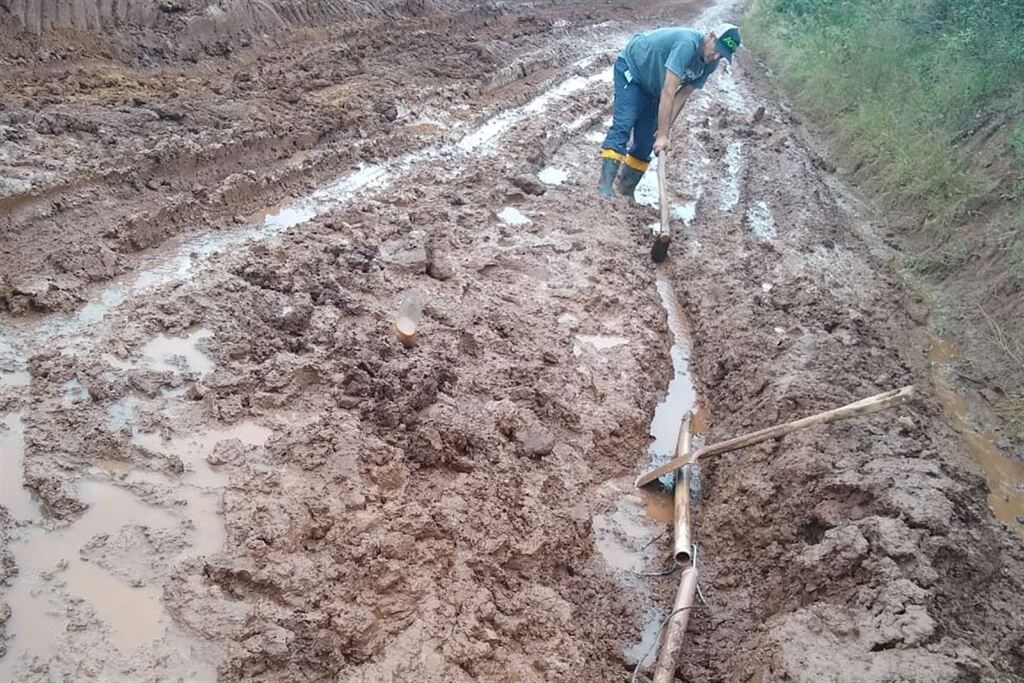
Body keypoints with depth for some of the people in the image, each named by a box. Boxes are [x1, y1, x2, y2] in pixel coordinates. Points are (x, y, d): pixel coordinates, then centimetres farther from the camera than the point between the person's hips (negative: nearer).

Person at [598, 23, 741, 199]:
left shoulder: (710, 64, -11)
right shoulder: (687, 43, -36)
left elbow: (683, 94, -9)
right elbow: (668, 92, -39)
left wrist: (664, 130, -19)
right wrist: (663, 134, -40)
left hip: (652, 87, 8)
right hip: (631, 67, -7)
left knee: (645, 143, 0)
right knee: (623, 125, -24)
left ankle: (626, 192, 7)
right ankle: (605, 185, -31)